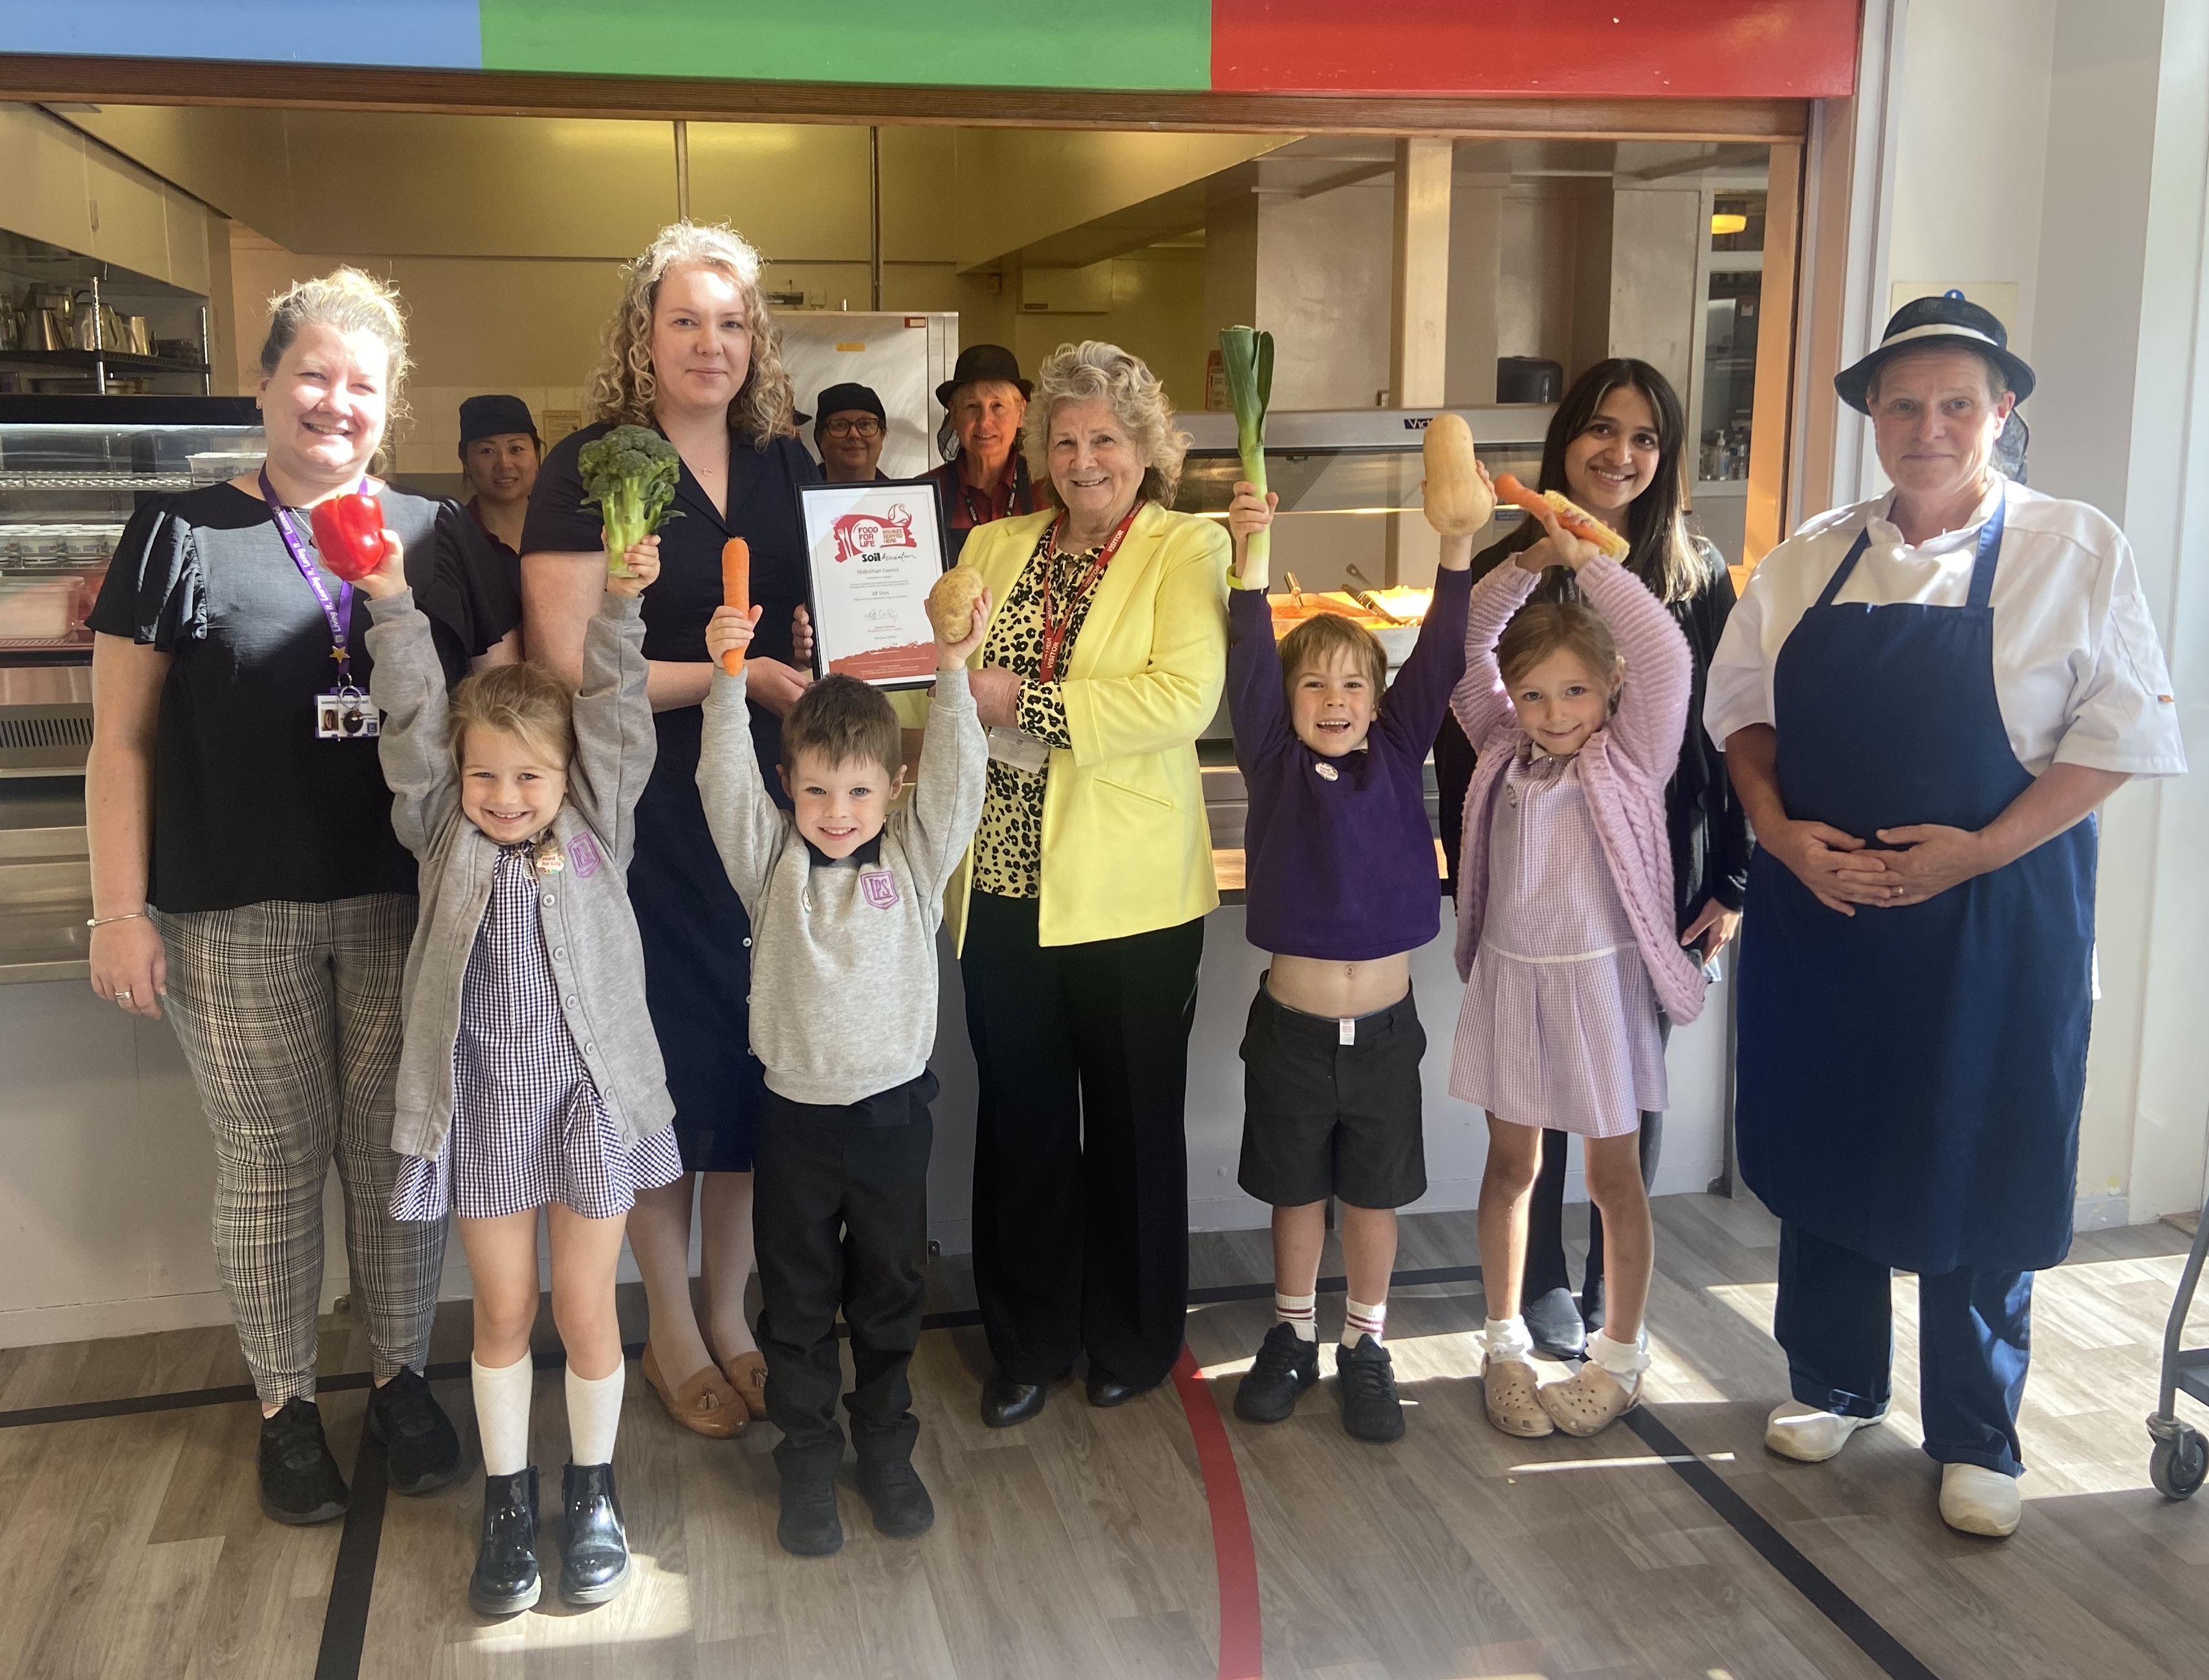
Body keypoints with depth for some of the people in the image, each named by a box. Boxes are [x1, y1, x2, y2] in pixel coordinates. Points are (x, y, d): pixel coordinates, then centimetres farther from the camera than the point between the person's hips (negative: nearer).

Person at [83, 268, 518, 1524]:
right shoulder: (181, 536, 1)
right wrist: (121, 910, -4)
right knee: (272, 1160, 7)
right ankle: (288, 1406, 24)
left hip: (409, 908, 2)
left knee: (399, 1147, 10)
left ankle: (403, 1375, 28)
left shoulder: (443, 540, 7)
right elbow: (122, 739, 1)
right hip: (236, 923, -1)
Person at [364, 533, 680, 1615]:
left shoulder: (596, 831, -1)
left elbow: (617, 718, -8)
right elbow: (410, 724, -7)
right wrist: (391, 606, -13)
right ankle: (508, 1497, 29)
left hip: (591, 1098, -1)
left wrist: (618, 608, -16)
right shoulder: (445, 838, 0)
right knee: (503, 1315, 12)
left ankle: (593, 1490, 29)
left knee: (586, 1312, 9)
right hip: (481, 1106, 1)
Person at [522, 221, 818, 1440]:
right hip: (648, 816, -5)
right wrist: (737, 673, -19)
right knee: (666, 1063, 5)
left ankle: (730, 1314, 29)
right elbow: (572, 666, -14)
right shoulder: (587, 470, -8)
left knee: (757, 1054, 11)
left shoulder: (784, 465, 8)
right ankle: (672, 1334, 24)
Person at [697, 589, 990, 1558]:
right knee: (797, 1299, 11)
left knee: (889, 1289, 15)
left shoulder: (916, 858, -1)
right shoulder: (772, 860, -2)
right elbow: (726, 779, -14)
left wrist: (952, 677, -25)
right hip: (797, 1114, 0)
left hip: (892, 1111, 1)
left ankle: (886, 1445, 34)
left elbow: (956, 778, -13)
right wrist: (728, 677, -27)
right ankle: (807, 1458, 27)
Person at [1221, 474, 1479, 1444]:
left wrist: (1457, 543, -22)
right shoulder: (1276, 767, -5)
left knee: (1373, 1196, 13)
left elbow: (1439, 660, -10)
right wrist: (1249, 554, -30)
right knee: (1297, 1192, 15)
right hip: (1291, 1027, -1)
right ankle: (1293, 1336, 33)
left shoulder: (1397, 760, -1)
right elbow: (1249, 668, -17)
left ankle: (1364, 1348, 30)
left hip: (1384, 1026, 1)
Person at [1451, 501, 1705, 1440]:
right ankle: (1506, 1344, 27)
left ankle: (1622, 1354, 24)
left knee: (1614, 1175, 8)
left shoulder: (1631, 756, -7)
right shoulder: (1503, 749, 2)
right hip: (1509, 977, 3)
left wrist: (1584, 559, -20)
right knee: (1511, 1164, 13)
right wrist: (1525, 566, -11)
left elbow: (1664, 654, -20)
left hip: (1600, 982, -3)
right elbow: (1468, 643, 1)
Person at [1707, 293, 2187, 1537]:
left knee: (1979, 1172, 6)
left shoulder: (2077, 550, -4)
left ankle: (1977, 1438, 25)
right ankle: (1833, 1384, 34)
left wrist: (1981, 850, -17)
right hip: (1817, 913, 4)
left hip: (1994, 919, -3)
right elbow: (1743, 706, 9)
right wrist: (1782, 833, -8)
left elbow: (2119, 733, -8)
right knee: (1823, 1152, 14)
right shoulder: (1812, 559, 6)